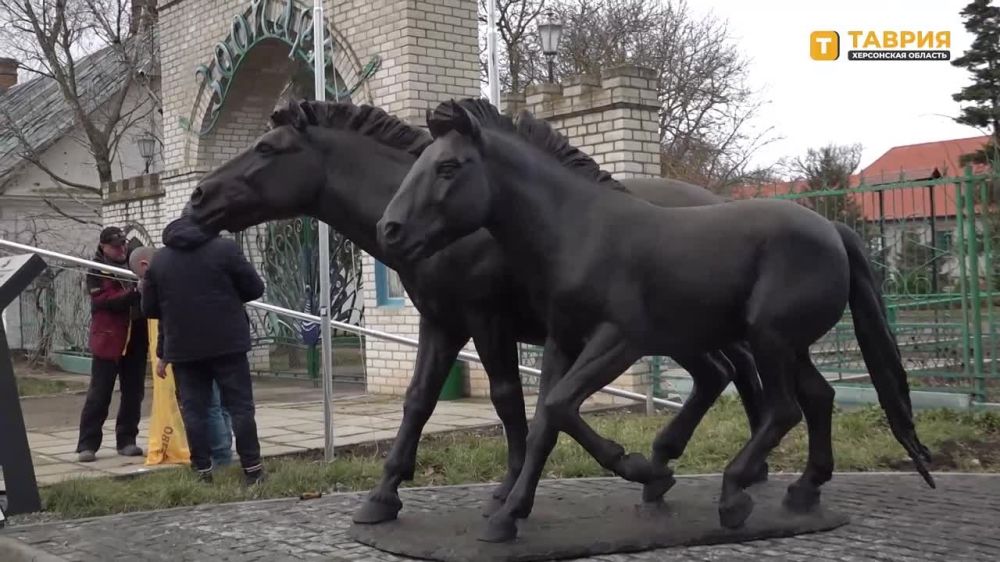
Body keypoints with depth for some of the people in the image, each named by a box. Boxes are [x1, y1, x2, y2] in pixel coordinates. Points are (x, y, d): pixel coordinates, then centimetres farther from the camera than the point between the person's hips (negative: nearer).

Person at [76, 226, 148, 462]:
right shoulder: (96, 272, -2)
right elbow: (105, 301, -16)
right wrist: (133, 295, -29)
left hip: (136, 339, 5)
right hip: (108, 339, -5)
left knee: (133, 393, 7)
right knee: (99, 394, -3)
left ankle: (126, 440, 16)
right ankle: (87, 444, 2)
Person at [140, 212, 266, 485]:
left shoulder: (160, 258, 8)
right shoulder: (224, 248, -5)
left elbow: (150, 308, 10)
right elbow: (255, 288, -2)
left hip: (182, 347, 3)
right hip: (227, 343, -3)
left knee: (194, 409, 7)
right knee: (240, 406, 2)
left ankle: (203, 470, 7)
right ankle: (252, 468, 1)